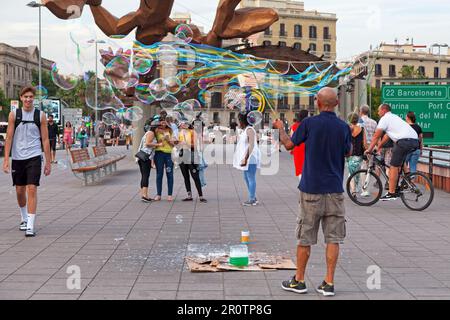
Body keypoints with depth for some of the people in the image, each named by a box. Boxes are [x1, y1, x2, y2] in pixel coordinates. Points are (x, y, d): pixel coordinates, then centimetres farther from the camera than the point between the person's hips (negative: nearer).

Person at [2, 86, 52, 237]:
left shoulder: (40, 115, 1)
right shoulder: (14, 114, 3)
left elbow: (45, 139, 3)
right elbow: (9, 137, 1)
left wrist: (48, 162, 1)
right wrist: (6, 159, -7)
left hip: (34, 157, -2)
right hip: (17, 157, 2)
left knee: (32, 189, -12)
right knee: (20, 191, 11)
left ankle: (30, 226, -11)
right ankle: (24, 218, 35)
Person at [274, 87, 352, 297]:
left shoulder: (309, 124, -8)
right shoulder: (343, 127, -2)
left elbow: (288, 145, 3)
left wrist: (280, 128, 21)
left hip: (311, 189, -1)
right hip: (335, 190, 2)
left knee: (305, 238, 8)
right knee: (333, 238, 6)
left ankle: (299, 281, 17)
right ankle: (329, 283, 6)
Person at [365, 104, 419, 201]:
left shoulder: (385, 118, 4)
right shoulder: (394, 117, 31)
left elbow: (376, 136, 3)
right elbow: (387, 136, 35)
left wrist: (370, 149, 10)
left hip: (404, 141, -9)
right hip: (415, 141, 9)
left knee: (394, 167, -4)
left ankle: (392, 193, -4)